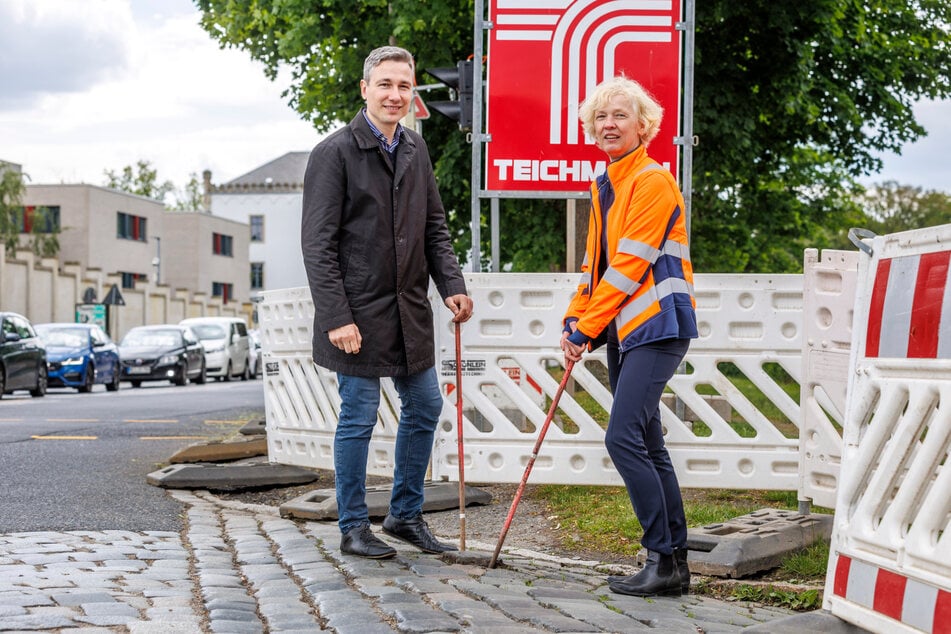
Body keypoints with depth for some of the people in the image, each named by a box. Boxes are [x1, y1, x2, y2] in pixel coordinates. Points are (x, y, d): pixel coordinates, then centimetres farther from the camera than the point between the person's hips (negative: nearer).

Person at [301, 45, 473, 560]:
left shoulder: (415, 150, 10)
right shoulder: (335, 153, -11)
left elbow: (434, 228, 16)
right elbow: (318, 244, -14)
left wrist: (452, 286, 1)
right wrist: (337, 318, -20)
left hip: (409, 310, 7)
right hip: (359, 312, -7)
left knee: (424, 407, 12)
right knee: (358, 416, 1)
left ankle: (405, 514, 27)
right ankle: (353, 527, 14)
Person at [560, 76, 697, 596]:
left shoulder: (653, 181, -11)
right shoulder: (603, 187, 16)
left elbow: (631, 264, -15)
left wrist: (588, 326, -12)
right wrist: (574, 321, 6)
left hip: (656, 326, -9)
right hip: (621, 331, 9)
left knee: (623, 437, -16)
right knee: (646, 446, 9)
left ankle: (664, 561, -10)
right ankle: (675, 561, 15)